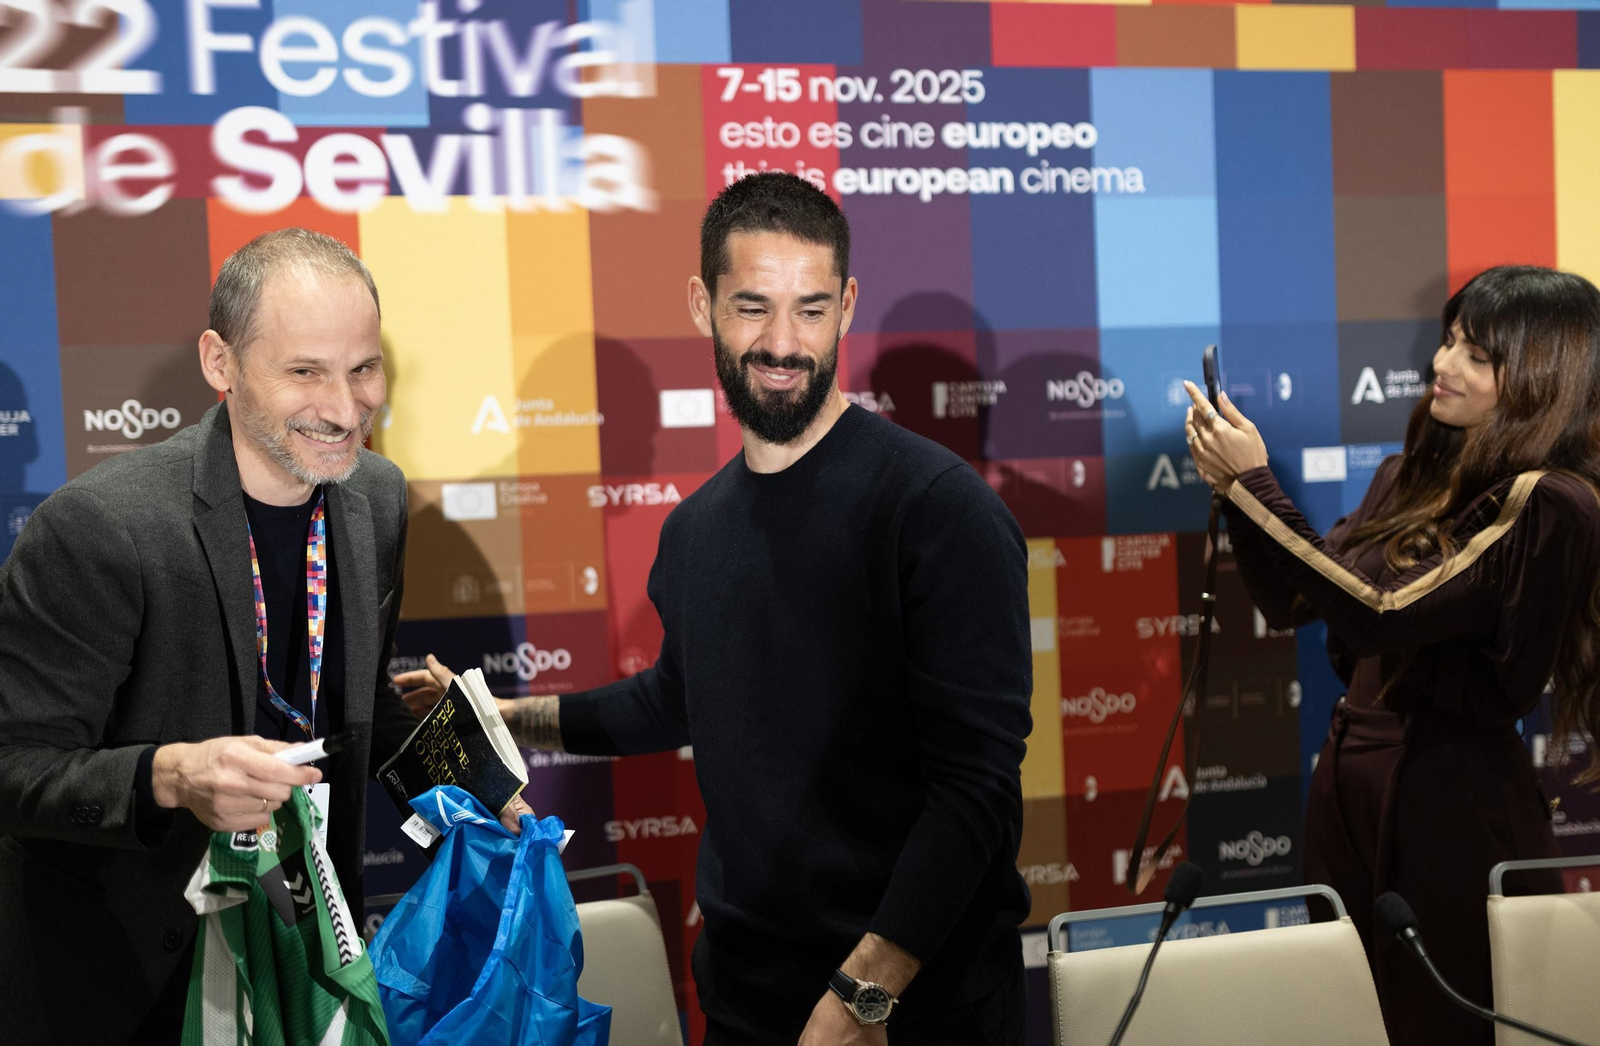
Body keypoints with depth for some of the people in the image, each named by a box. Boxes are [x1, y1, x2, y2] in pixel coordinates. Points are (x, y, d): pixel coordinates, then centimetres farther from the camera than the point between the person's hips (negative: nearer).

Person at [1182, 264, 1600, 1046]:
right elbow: (1290, 603, 9)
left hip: (1453, 808, -7)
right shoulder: (1411, 476, 7)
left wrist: (1255, 483, -19)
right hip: (1345, 782, 7)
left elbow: (1377, 615, -24)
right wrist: (1233, 490, -6)